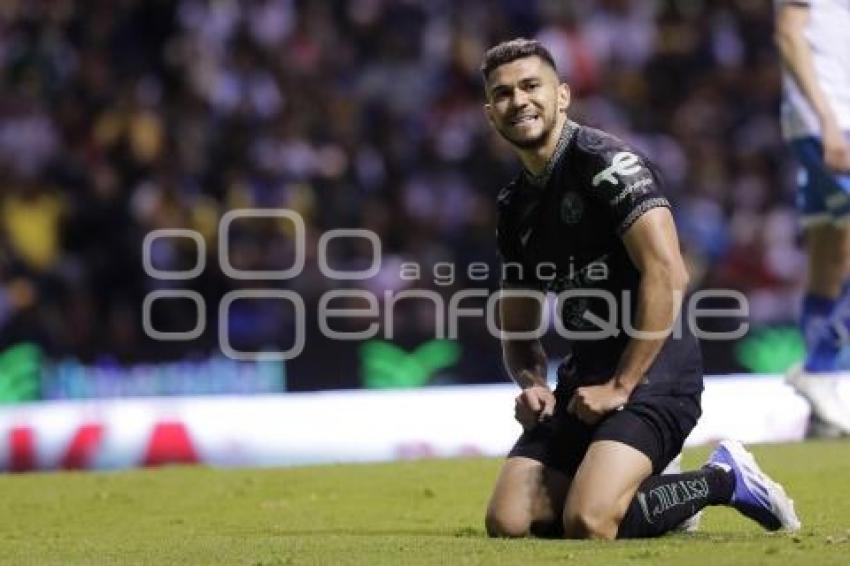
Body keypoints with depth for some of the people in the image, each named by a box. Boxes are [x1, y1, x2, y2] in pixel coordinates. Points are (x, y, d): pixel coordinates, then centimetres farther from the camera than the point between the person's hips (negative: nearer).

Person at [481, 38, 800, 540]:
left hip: (652, 371, -8)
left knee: (588, 524, -26)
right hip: (585, 377, 8)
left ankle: (723, 480, 0)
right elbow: (519, 329, 23)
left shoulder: (607, 162, -9)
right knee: (508, 523, -6)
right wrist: (532, 384, 0)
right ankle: (648, 488, 17)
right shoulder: (514, 207, 16)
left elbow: (668, 276, -20)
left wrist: (621, 386, -19)